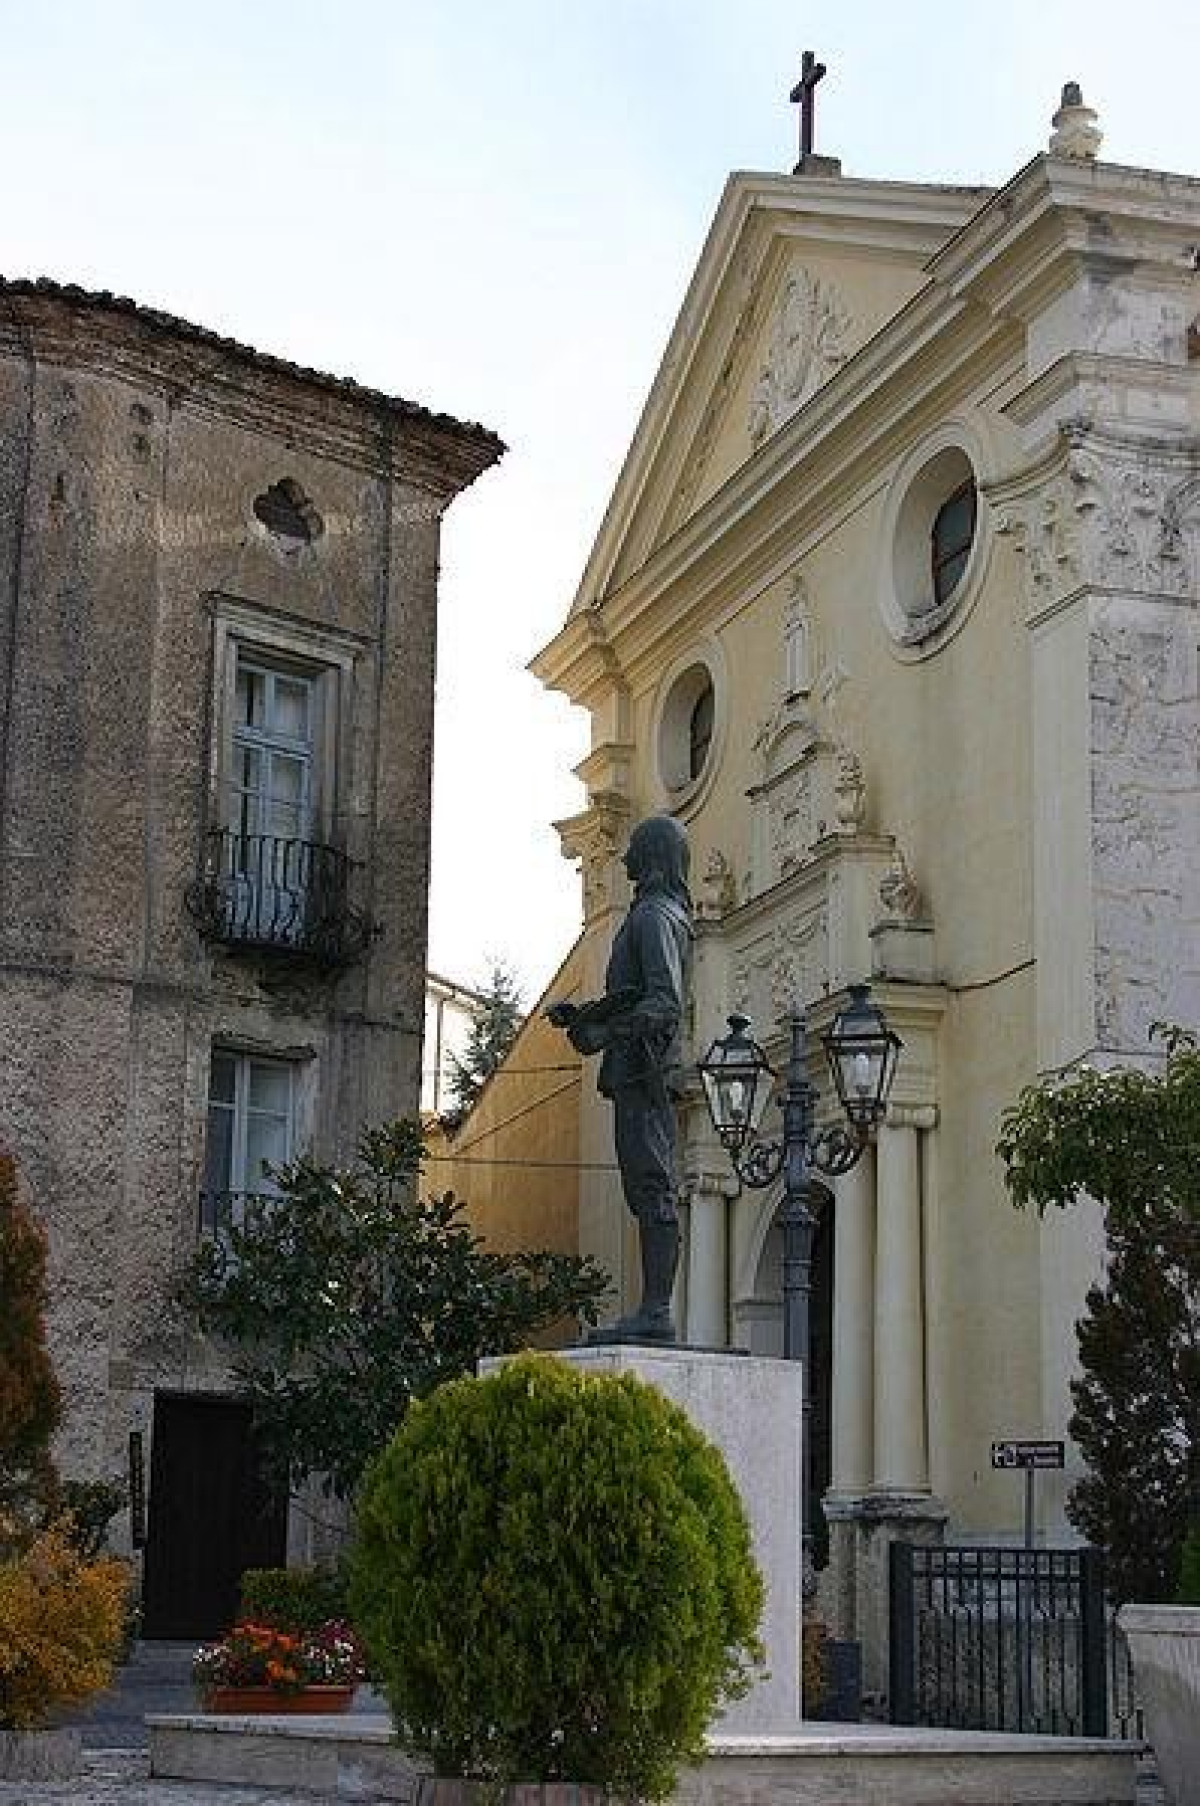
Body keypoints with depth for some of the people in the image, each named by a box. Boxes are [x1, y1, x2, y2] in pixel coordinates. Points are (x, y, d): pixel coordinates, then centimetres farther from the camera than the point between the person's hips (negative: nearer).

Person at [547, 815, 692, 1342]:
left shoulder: (654, 916, -9)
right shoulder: (670, 914, 23)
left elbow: (665, 1003, -22)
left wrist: (607, 1031, -32)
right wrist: (583, 1013, 34)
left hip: (642, 1070, -11)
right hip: (647, 1075, 11)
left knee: (651, 1188, -13)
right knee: (651, 1193, 7)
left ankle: (655, 1313, -16)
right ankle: (653, 1311, 6)